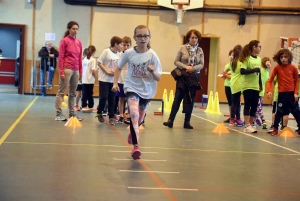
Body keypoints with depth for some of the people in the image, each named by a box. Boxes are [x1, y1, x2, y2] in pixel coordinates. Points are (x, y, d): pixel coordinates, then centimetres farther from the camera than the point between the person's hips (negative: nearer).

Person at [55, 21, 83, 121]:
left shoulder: (79, 42, 11)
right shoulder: (64, 41, -4)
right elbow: (61, 57, -6)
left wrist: (80, 71, 13)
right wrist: (61, 71, -12)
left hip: (76, 70, 6)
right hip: (67, 69, -6)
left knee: (72, 93, 11)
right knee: (61, 92, -2)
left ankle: (72, 114, 17)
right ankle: (58, 114, 0)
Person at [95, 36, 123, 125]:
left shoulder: (119, 54, 6)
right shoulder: (106, 51, -9)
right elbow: (99, 63, -9)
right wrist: (107, 72, -15)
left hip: (114, 80, 5)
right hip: (104, 79, -5)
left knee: (112, 98, 5)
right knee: (104, 97, -7)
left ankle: (111, 117, 11)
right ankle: (99, 113, 16)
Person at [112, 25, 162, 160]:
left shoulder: (152, 55, -14)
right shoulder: (129, 53, -12)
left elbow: (158, 78, -11)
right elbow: (119, 68, 6)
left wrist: (153, 72, -32)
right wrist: (115, 83, -4)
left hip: (147, 90, 2)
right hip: (132, 88, -2)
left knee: (140, 118, 18)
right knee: (134, 114, -25)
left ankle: (132, 132, 52)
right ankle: (136, 146, -24)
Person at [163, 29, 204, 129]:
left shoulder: (200, 50, 4)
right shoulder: (182, 48, -2)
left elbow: (201, 64, 1)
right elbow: (176, 62, -3)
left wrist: (194, 68, -17)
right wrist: (186, 67, -17)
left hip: (194, 77, 2)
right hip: (182, 76, -2)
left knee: (190, 100, 6)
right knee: (178, 98, -7)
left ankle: (187, 122, 12)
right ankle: (171, 120, -6)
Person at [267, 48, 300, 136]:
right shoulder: (277, 68, -5)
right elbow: (270, 80, -4)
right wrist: (269, 91, -17)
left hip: (292, 93, 1)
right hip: (282, 93, 0)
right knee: (280, 111, 3)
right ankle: (275, 129, 14)